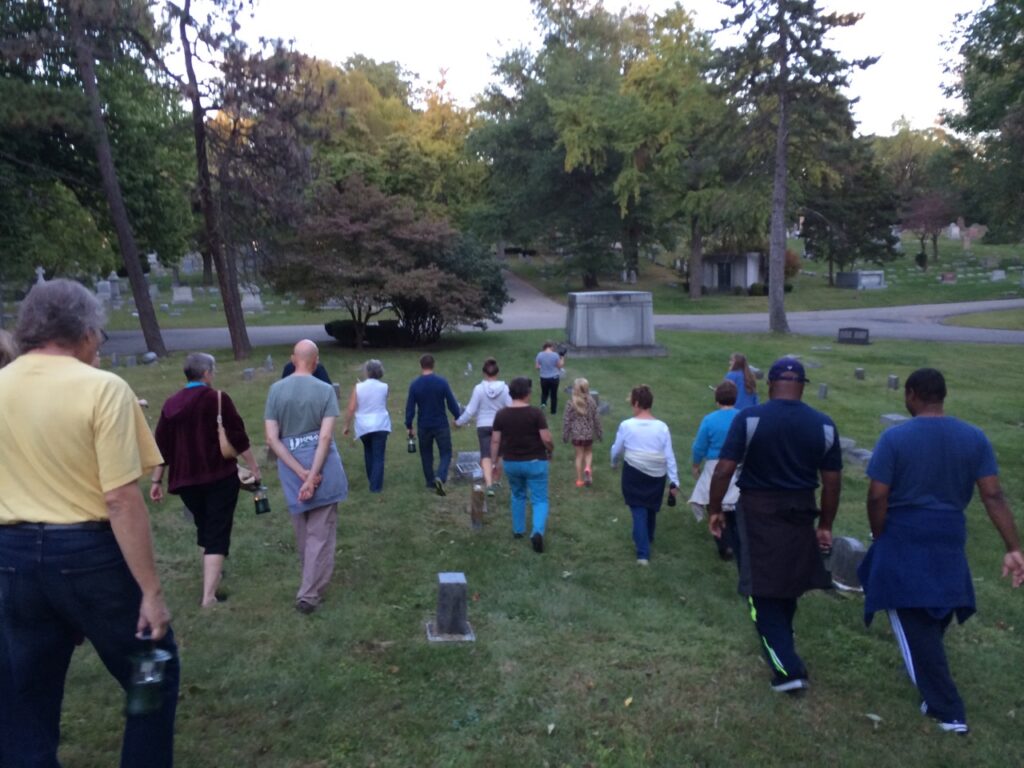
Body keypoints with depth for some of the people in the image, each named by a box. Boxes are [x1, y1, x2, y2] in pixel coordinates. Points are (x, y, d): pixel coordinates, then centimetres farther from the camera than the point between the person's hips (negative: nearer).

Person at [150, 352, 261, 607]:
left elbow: (162, 446, 7)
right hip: (220, 476, -5)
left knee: (204, 527, 24)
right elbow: (238, 437, -10)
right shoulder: (217, 398, -8)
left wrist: (156, 480, 13)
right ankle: (208, 595, -10)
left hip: (185, 479, 5)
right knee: (217, 533, -2)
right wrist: (254, 467, -3)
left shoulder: (171, 403, 6)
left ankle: (212, 572, 41)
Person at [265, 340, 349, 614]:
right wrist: (313, 476, -15)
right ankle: (309, 594, 3)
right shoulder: (325, 390, -6)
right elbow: (325, 436, -15)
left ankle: (311, 585, 37)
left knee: (303, 533, 20)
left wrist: (302, 473, -8)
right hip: (324, 468, -3)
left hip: (291, 470, 3)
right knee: (321, 534, 5)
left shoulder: (275, 390, 0)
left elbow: (272, 439, -7)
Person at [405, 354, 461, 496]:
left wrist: (409, 426, 6)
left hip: (423, 426, 2)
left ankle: (431, 482, 25)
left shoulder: (415, 384, -6)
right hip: (441, 425, -2)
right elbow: (452, 403, -5)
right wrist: (459, 417, 10)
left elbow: (410, 407, -3)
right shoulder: (442, 382, -9)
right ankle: (440, 477, -18)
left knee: (426, 455, 18)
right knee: (445, 453, 5)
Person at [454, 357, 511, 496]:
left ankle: (489, 484, -23)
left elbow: (471, 410, -7)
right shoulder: (504, 388, -8)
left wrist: (459, 422, 7)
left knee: (486, 456, -4)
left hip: (483, 426, -2)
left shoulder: (479, 389, -10)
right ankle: (496, 481, 36)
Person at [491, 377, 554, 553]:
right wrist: (550, 451, 5)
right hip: (535, 462, -3)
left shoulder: (501, 414, -4)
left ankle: (518, 530, 33)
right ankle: (537, 531, -16)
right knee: (540, 500, 4)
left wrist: (494, 462, 7)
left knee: (518, 496, 26)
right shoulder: (536, 413, -13)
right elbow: (547, 439, -14)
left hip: (511, 463, 3)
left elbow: (495, 441, -2)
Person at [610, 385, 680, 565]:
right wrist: (674, 482, 0)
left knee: (639, 511, 3)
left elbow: (617, 450, 2)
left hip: (634, 474, -2)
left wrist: (614, 463, 24)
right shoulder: (662, 427, -7)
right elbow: (669, 456, -5)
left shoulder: (626, 425, -10)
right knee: (651, 509, 23)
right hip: (656, 475, 3)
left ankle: (643, 554, -5)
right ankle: (647, 539, 46)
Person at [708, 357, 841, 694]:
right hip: (800, 515, 4)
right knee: (787, 587, 23)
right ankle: (781, 647, 41)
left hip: (757, 513, -4)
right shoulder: (824, 425, -2)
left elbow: (723, 470, -14)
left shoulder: (749, 418, -12)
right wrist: (825, 525, 13)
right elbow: (832, 481, 2)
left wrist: (714, 510, -1)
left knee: (763, 592, 6)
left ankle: (788, 669, 4)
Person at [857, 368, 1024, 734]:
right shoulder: (974, 438, -2)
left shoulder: (895, 437, -14)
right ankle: (922, 671, 46)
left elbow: (877, 496, -14)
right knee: (935, 617, 25)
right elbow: (993, 496, -5)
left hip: (904, 542, -5)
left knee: (915, 625, 4)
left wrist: (879, 538, 1)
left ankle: (948, 711, 7)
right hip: (949, 541, 5)